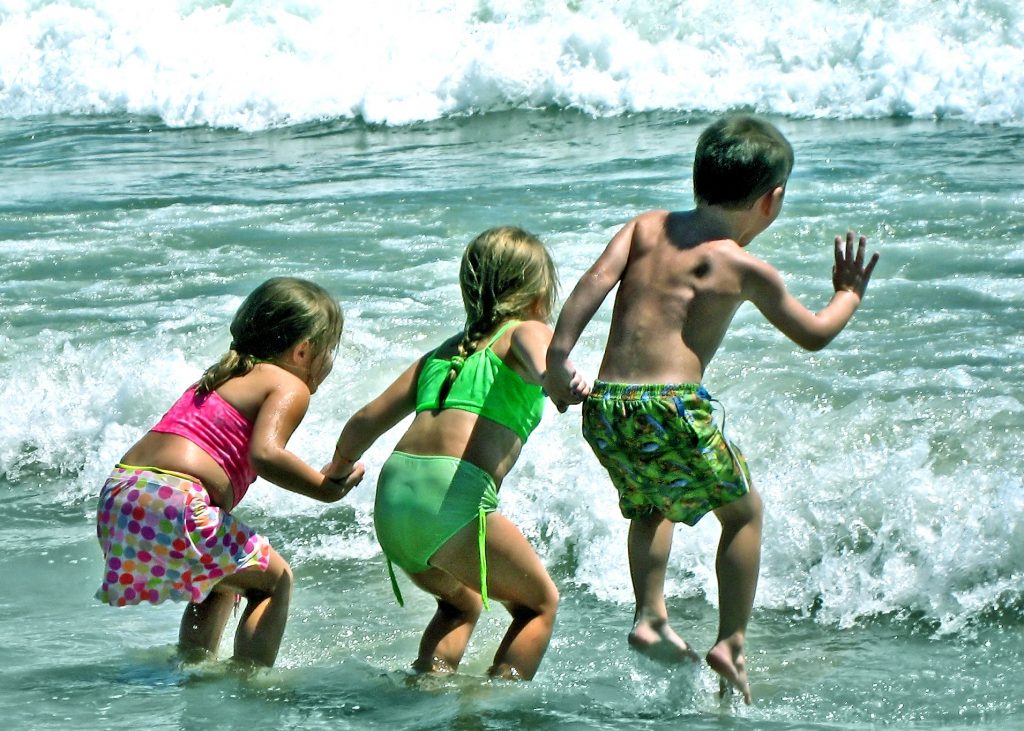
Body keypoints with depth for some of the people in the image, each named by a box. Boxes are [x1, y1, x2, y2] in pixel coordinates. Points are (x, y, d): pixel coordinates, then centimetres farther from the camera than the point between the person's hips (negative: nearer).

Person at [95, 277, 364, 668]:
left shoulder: (223, 376, 27)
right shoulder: (291, 387, 1)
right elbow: (264, 454, -17)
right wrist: (325, 488, -9)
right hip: (175, 500, -8)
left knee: (221, 584, 30)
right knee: (274, 580, 9)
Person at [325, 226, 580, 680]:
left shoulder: (441, 352, 27)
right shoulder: (526, 332, 10)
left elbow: (364, 423, 26)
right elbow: (533, 347, -17)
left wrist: (338, 469, 46)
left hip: (391, 494, 6)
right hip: (452, 496, -6)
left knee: (462, 603, 31)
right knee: (540, 603, 14)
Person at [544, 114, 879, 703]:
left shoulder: (647, 227, 15)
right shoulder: (746, 268, 5)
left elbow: (597, 279, -2)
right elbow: (814, 334, 16)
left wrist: (559, 355, -8)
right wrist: (850, 293, 35)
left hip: (604, 408, 5)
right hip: (671, 409, -5)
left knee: (650, 505, 32)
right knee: (744, 510, 18)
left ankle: (650, 616, 15)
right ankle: (731, 643, 10)